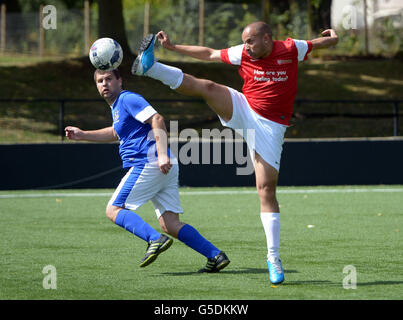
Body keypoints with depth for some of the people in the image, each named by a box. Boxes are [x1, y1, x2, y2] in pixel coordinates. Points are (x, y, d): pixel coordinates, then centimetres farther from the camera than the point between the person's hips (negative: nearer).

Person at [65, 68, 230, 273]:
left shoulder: (128, 99, -5)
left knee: (113, 210, -7)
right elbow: (116, 133, 46)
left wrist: (163, 154, -28)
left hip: (148, 163, -10)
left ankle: (155, 240, -27)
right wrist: (83, 135, 43)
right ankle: (215, 255, -5)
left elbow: (157, 120, -18)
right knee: (170, 224, 4)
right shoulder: (117, 105, 26)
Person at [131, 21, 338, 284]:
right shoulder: (244, 54, 1)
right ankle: (150, 67, -30)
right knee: (208, 88, -24)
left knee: (267, 190, -7)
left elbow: (318, 44, 16)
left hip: (270, 127, -2)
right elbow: (209, 54, 9)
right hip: (243, 112, 2)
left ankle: (273, 256, -1)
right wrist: (172, 47, 7)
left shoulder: (291, 50, -4)